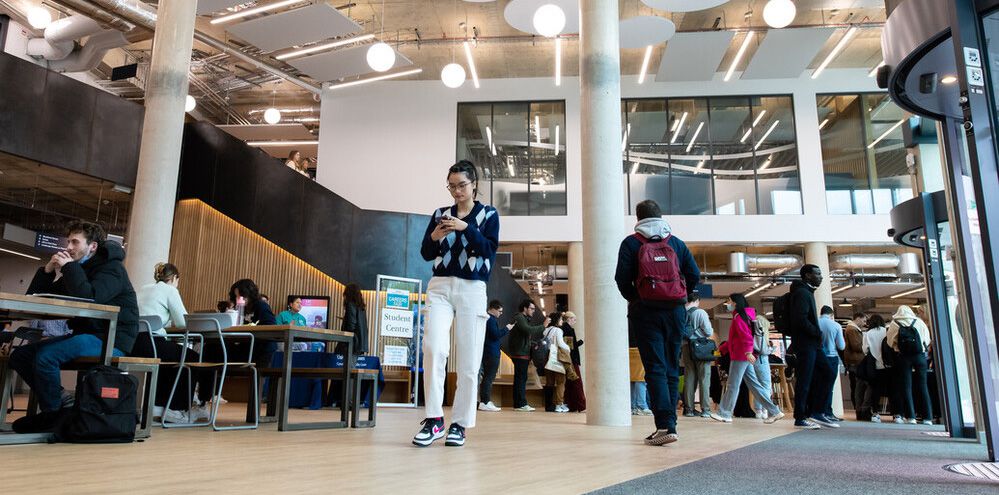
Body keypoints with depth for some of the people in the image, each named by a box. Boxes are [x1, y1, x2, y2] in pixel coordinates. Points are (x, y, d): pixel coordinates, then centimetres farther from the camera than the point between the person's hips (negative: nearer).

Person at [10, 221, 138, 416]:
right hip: (85, 335, 9)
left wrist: (69, 267, -17)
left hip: (110, 340, -9)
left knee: (45, 355, -26)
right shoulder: (78, 269, 18)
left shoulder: (111, 268, -7)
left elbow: (89, 298, -28)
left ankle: (54, 414, -8)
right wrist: (48, 270, 1)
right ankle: (58, 400, 5)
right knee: (20, 355, 2)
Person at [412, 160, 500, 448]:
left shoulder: (489, 214, 8)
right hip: (440, 287, 1)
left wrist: (466, 228, -18)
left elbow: (490, 249, -6)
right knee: (434, 348, -17)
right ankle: (434, 419, -11)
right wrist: (434, 237, -11)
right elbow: (426, 254, 9)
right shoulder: (440, 214, 13)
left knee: (468, 360, -2)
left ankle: (460, 424, 6)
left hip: (472, 290, -1)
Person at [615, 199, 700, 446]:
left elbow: (622, 278, -4)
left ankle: (665, 426, -16)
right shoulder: (676, 242, 10)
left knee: (655, 368, -5)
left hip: (647, 311, -3)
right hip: (676, 311, 3)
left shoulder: (631, 243, 3)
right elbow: (694, 275, 6)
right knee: (671, 368, 10)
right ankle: (668, 423, 12)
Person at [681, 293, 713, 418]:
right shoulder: (700, 312, -8)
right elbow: (709, 332, -10)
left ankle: (689, 409, 11)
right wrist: (711, 330, 11)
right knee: (704, 378, 1)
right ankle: (705, 409, 0)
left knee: (689, 378, 9)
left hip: (686, 347, 4)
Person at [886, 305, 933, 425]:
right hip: (920, 356, 1)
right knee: (923, 386, 7)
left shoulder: (894, 324, 1)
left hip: (904, 357, -1)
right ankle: (928, 417, 6)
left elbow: (890, 341, 3)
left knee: (906, 387, 3)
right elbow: (927, 339, 7)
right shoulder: (919, 322, 5)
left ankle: (911, 416, -2)